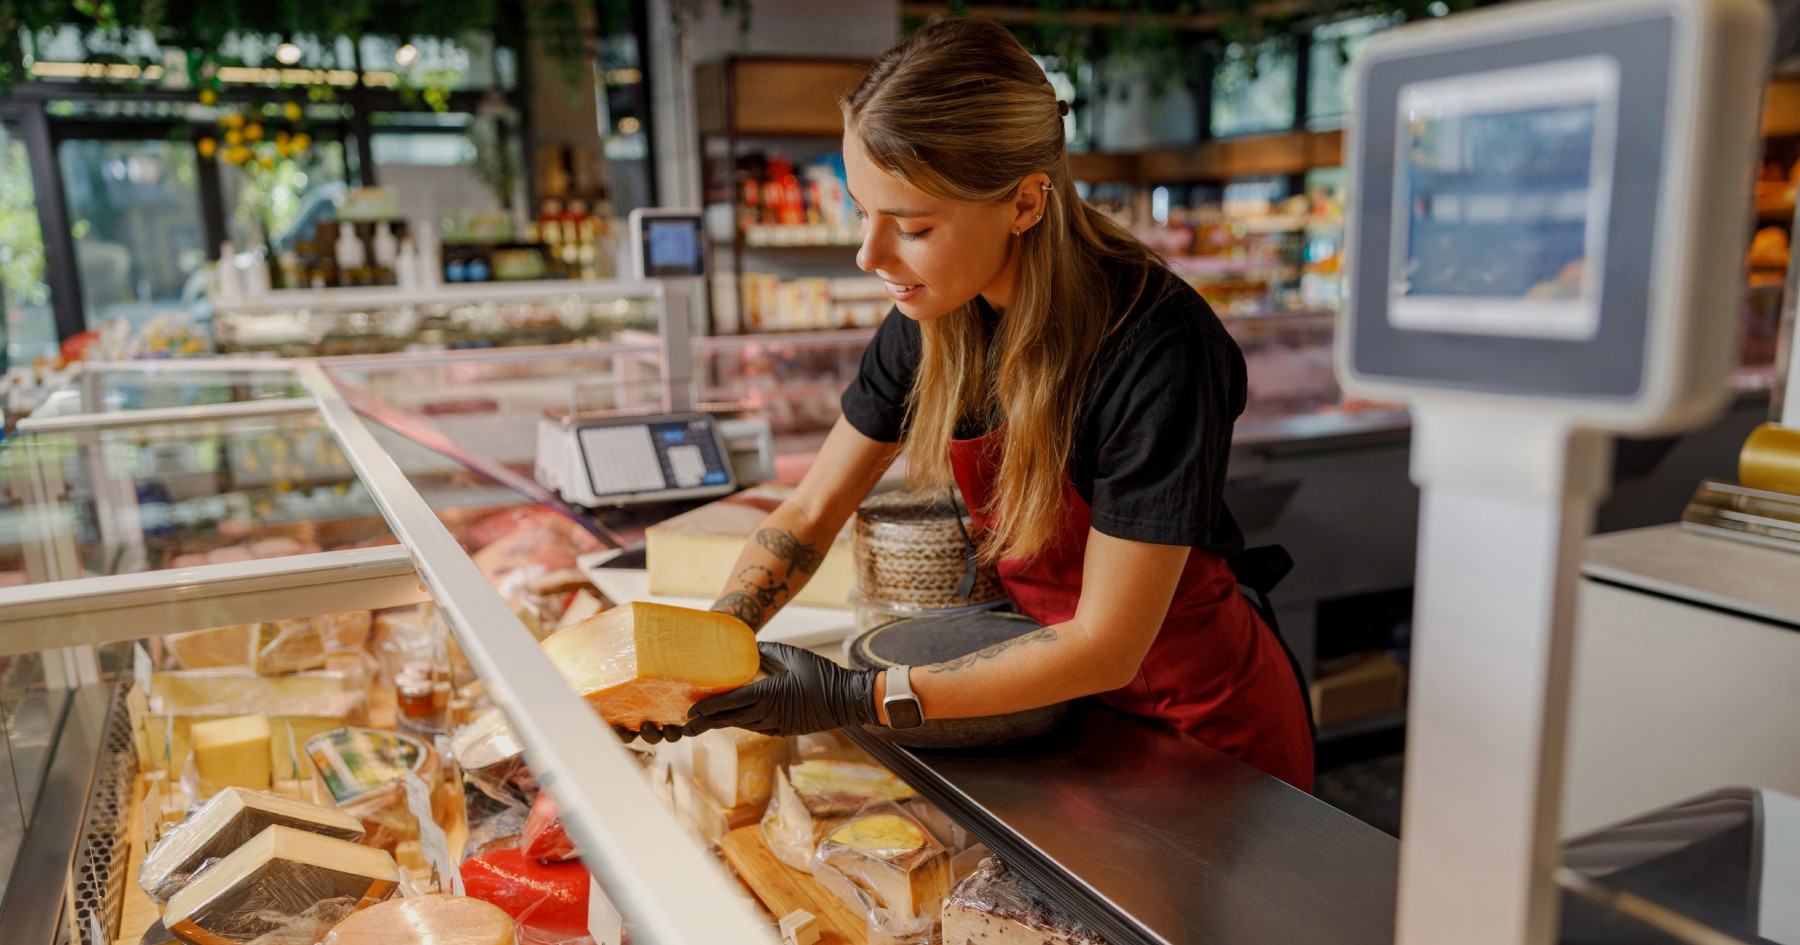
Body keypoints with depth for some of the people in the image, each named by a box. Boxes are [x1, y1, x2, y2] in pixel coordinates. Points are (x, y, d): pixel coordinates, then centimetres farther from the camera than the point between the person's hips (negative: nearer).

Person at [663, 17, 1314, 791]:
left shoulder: (1155, 349, -33)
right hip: (1071, 698, 5)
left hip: (1209, 723, -5)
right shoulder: (931, 320, -13)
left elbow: (1106, 646, -29)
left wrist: (859, 698, -29)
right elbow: (811, 512, -4)